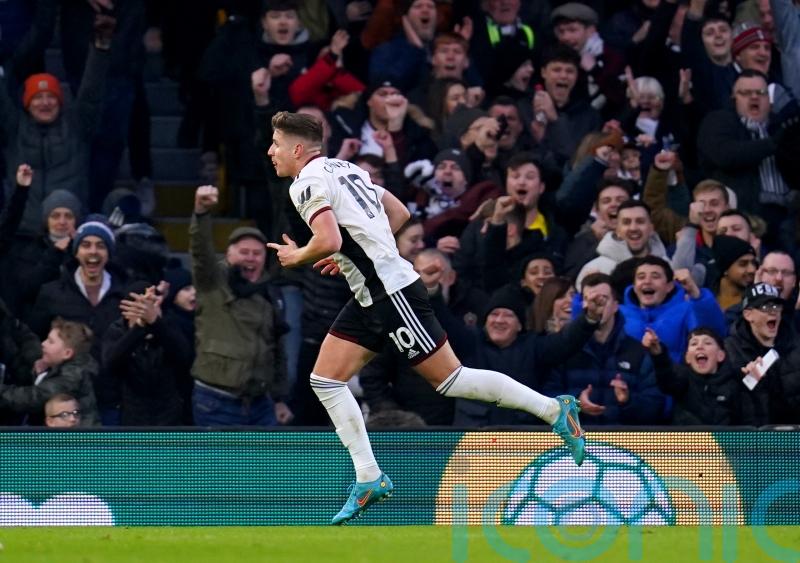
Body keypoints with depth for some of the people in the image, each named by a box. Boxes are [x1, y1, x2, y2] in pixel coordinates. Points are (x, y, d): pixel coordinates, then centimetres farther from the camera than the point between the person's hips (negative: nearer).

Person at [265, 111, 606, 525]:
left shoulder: (307, 183, -12)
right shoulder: (344, 169, 17)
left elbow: (328, 241, -27)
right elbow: (399, 212, 24)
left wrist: (296, 257, -6)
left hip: (391, 291, -10)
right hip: (369, 299, 10)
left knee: (449, 379, -5)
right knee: (325, 380, 5)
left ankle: (554, 409, 1)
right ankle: (369, 479, 4)